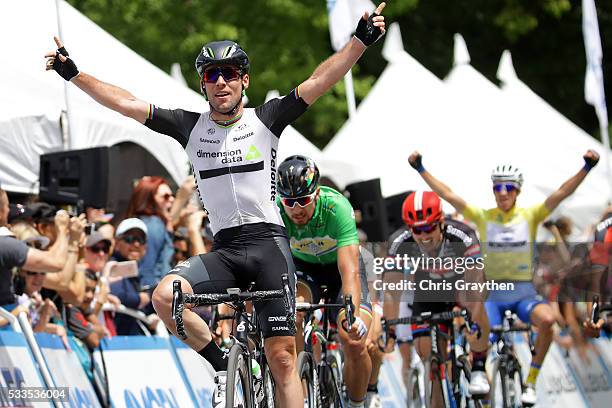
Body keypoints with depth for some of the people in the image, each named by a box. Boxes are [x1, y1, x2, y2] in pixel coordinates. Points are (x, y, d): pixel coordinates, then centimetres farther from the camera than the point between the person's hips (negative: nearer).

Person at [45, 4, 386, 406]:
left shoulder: (265, 119, 4)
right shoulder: (191, 127, 9)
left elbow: (318, 82, -5)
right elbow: (127, 103, 7)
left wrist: (361, 40, -16)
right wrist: (74, 74, 2)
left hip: (269, 244, -2)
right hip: (224, 249, 2)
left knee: (282, 357, -8)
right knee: (165, 295, -25)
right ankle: (222, 364, -4)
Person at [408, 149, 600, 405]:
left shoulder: (531, 216, 1)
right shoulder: (483, 217, 3)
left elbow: (563, 192, -8)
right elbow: (448, 195, -1)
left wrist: (587, 167, -21)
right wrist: (420, 169, -8)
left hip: (524, 294, -1)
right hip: (493, 294, 1)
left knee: (547, 319, -32)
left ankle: (531, 382, -15)